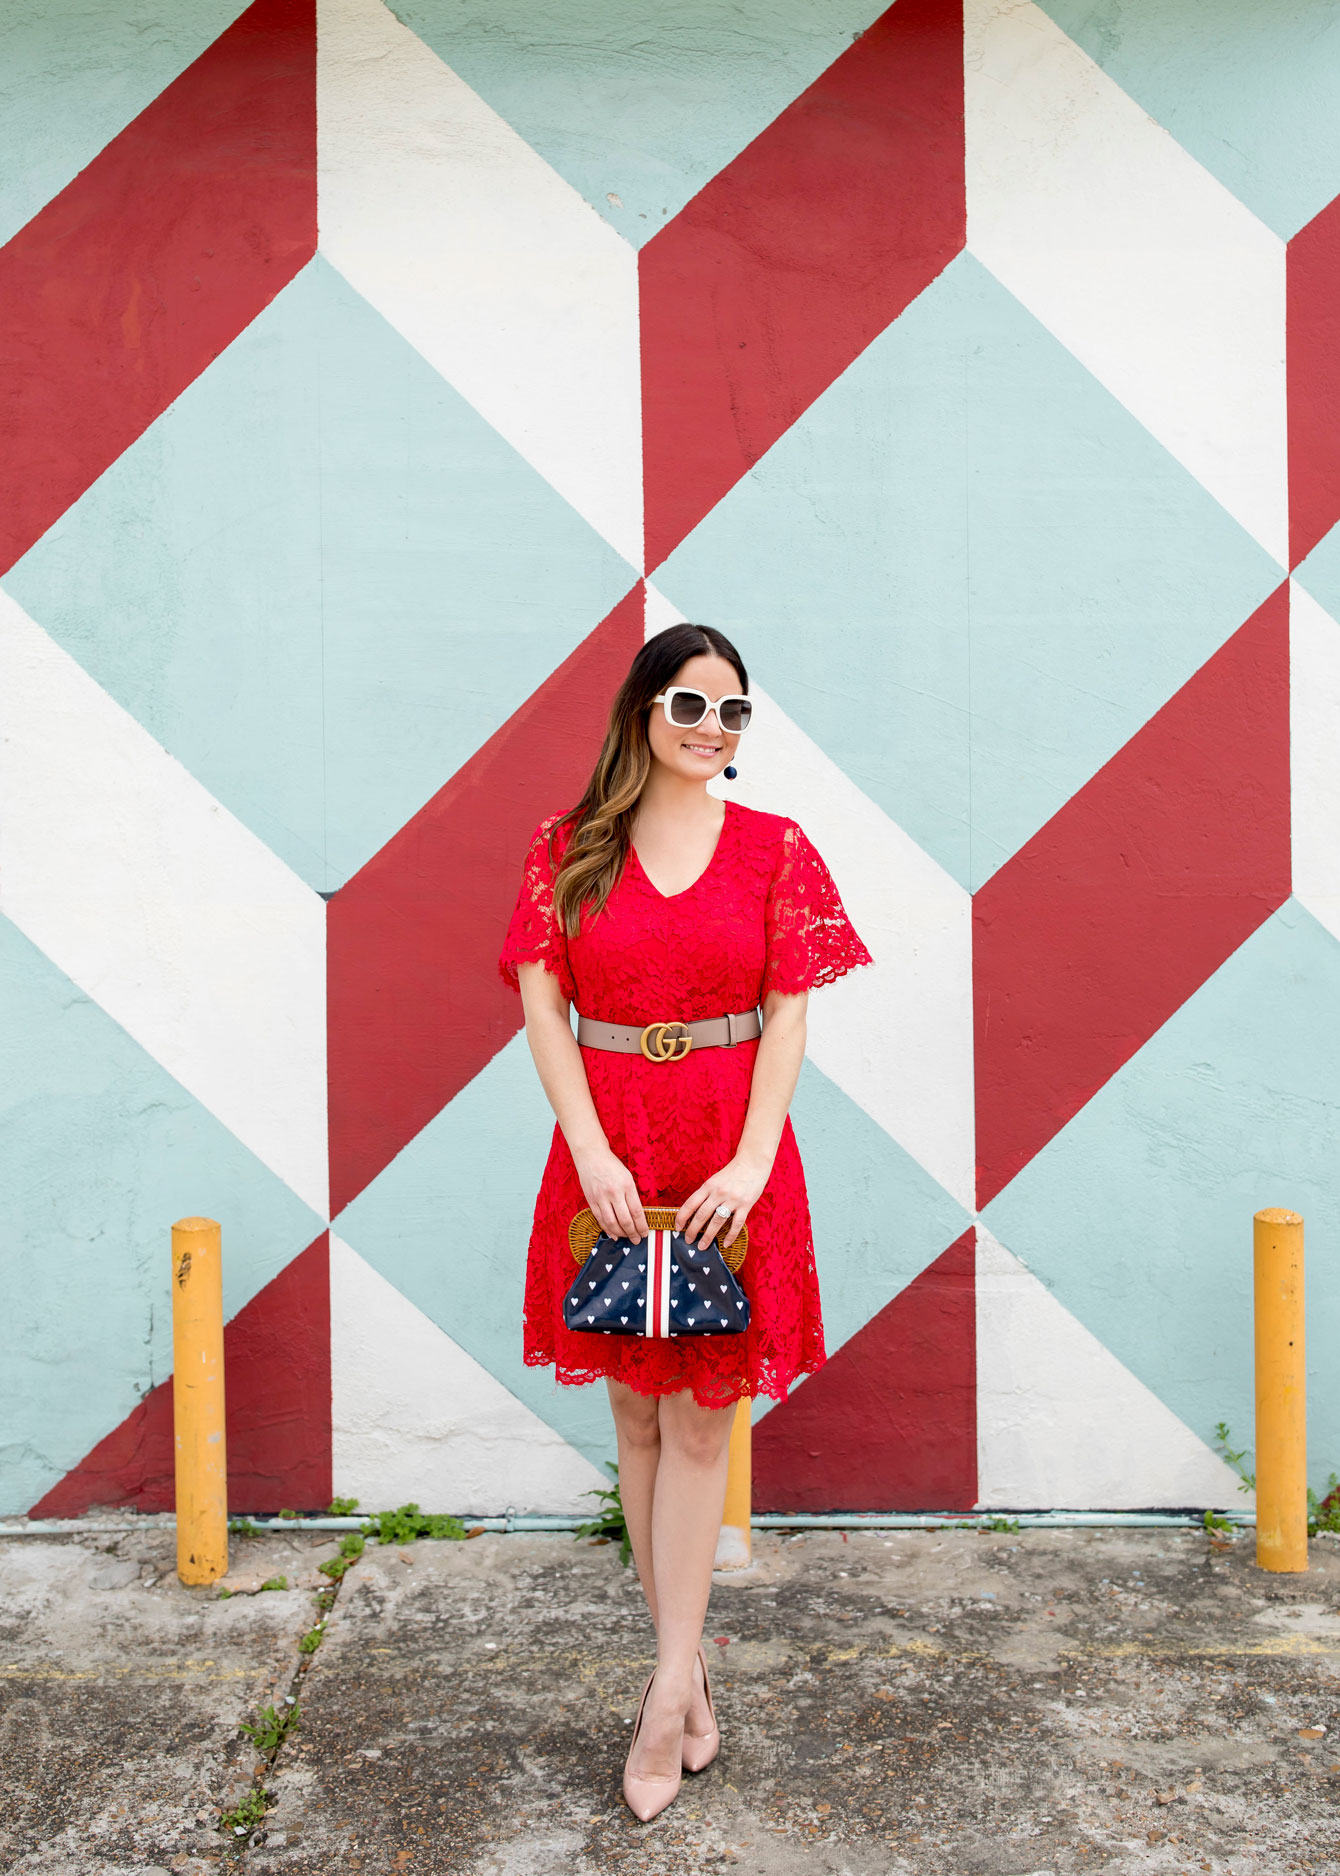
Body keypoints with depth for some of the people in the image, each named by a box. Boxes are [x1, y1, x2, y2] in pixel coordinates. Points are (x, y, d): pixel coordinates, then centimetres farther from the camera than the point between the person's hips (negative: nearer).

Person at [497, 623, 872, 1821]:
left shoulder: (775, 849, 3)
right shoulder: (570, 848, 4)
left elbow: (791, 1013, -3)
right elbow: (542, 1002, -2)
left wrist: (752, 1160, -14)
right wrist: (590, 1149, -13)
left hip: (731, 1154, -1)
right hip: (609, 1149, 1)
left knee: (699, 1420, 3)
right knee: (639, 1417, 10)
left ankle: (670, 1691, 11)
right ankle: (691, 1669, 25)